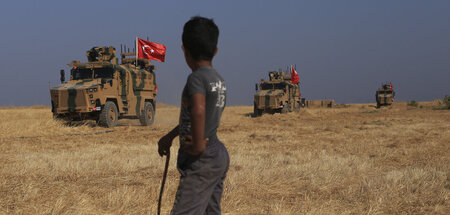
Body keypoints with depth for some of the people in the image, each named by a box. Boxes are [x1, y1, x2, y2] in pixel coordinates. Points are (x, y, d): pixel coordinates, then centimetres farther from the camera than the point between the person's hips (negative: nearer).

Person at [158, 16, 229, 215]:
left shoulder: (197, 78, -15)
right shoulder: (219, 80, 13)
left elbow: (198, 111, -35)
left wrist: (198, 146, -23)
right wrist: (170, 136, 37)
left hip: (201, 161, -9)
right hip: (219, 156, 9)